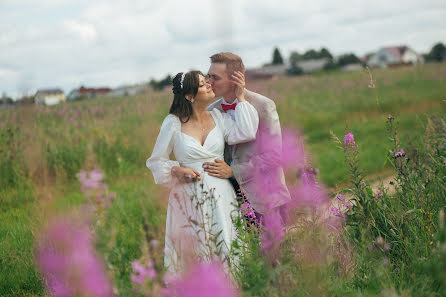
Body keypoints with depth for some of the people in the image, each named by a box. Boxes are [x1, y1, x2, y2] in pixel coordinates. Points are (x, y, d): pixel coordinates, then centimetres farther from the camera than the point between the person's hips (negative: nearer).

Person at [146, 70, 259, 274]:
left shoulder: (218, 117, 5)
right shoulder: (173, 122, -4)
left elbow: (246, 133, -13)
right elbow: (156, 161, 3)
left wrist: (240, 97, -8)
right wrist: (177, 170, -15)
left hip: (220, 195, 3)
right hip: (189, 198, -2)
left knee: (224, 250, 4)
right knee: (192, 251, 5)